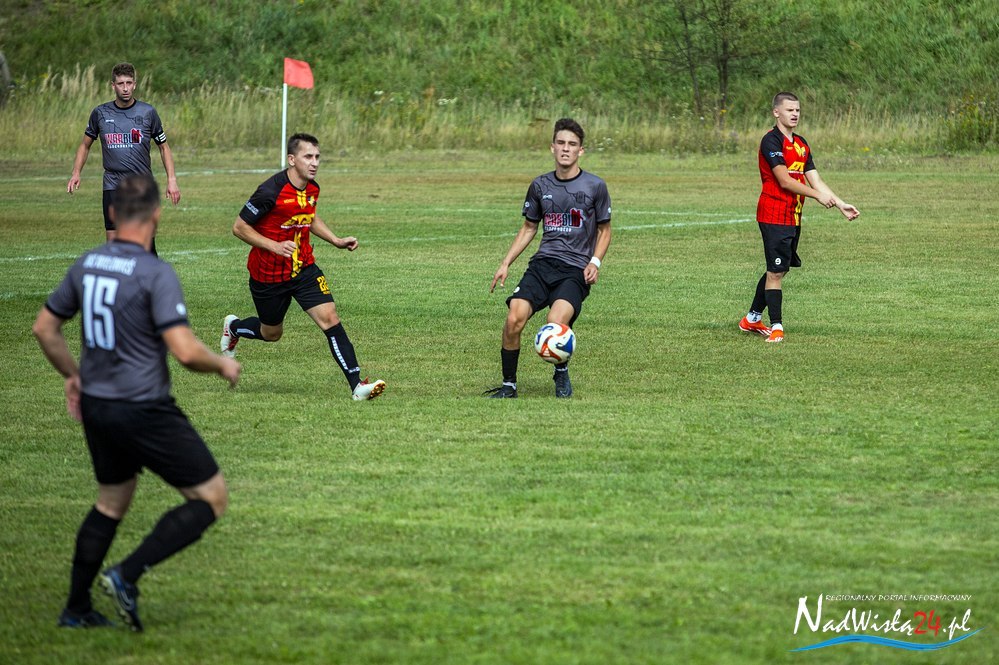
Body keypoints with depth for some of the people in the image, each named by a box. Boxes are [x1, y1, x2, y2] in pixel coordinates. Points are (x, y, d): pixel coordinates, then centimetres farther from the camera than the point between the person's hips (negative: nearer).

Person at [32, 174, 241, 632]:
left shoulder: (86, 264, 4)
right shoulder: (156, 274, -18)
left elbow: (44, 327, 14)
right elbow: (185, 351, -24)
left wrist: (73, 375, 28)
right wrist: (223, 366, -4)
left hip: (96, 407, 8)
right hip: (144, 412, -8)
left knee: (111, 503, 26)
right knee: (211, 499, 3)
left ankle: (76, 609, 28)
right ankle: (127, 576, -7)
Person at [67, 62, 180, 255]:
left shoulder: (148, 112, 0)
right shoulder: (100, 113, 4)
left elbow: (163, 147, 8)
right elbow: (85, 145, 16)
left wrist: (171, 179, -1)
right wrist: (76, 173, 1)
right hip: (113, 186, 1)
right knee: (113, 243, -3)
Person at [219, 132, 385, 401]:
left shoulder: (312, 189, -1)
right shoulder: (271, 192, -24)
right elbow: (239, 227, -17)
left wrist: (337, 241, 9)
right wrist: (275, 246, -26)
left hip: (304, 268, 5)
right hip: (269, 275, -5)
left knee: (330, 318, -12)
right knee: (271, 333, 15)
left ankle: (357, 385, -14)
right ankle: (233, 326, 49)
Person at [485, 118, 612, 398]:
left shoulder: (595, 186, 1)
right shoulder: (540, 185, 10)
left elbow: (604, 230, 11)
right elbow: (529, 228, 21)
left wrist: (595, 262, -6)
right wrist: (506, 263, 13)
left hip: (576, 269, -3)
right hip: (542, 264, 3)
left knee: (556, 322, -28)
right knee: (514, 320, -18)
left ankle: (561, 375, 3)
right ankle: (508, 385, 0)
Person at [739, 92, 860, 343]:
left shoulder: (801, 144, 14)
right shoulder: (771, 141, -12)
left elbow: (815, 181, 13)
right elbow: (785, 181, -18)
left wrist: (840, 204, 4)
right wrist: (818, 195, -16)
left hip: (793, 217, 9)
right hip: (774, 216, -9)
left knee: (778, 270, 15)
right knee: (775, 271, -8)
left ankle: (752, 319, 27)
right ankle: (776, 327, -5)